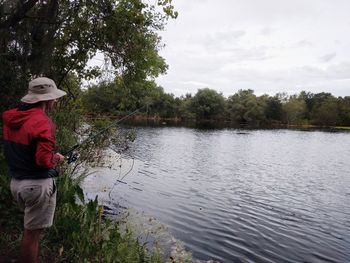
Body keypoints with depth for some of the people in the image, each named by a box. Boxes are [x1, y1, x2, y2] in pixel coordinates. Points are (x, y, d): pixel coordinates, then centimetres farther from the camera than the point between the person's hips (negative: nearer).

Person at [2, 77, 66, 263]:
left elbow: (14, 149, 14)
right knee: (32, 232, 5)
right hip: (37, 184, -8)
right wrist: (57, 158, -6)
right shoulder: (42, 122, -21)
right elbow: (44, 161, -25)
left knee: (30, 228, 24)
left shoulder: (11, 118, 5)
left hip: (16, 182, 8)